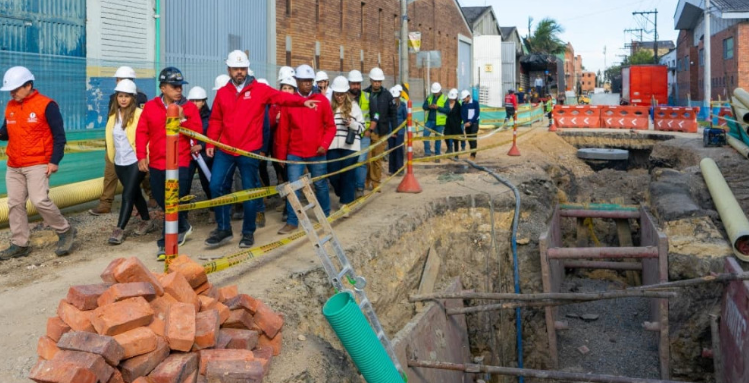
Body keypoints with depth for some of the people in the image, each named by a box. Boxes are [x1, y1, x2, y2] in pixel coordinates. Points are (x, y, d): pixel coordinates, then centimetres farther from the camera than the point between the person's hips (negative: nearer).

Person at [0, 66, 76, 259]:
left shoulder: (46, 105, -9)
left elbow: (59, 135, -9)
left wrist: (54, 161, -15)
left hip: (37, 165, -7)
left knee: (39, 200, -15)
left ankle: (65, 231, 5)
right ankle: (19, 245, 15)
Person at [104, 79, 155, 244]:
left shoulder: (139, 114, -12)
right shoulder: (113, 114, 6)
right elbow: (110, 137, 17)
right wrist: (111, 155, 17)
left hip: (136, 161, -6)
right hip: (120, 163, 6)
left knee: (128, 194, -9)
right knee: (135, 193, 17)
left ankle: (119, 229, -6)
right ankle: (146, 221, 34)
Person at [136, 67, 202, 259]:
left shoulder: (189, 107, 0)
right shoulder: (150, 107, 3)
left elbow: (197, 132, -7)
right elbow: (142, 132, 2)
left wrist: (182, 119, -21)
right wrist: (141, 156, -5)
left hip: (180, 163, -3)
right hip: (156, 163, 3)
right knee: (162, 200, 16)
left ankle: (167, 243, -1)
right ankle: (182, 226, 39)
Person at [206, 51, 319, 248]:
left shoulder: (259, 89, -2)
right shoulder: (222, 93, 8)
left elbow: (281, 97, -16)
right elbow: (216, 121, 11)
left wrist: (302, 101, -31)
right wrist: (210, 143, 3)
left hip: (250, 151, -3)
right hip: (225, 150, 3)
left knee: (250, 191, 4)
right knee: (216, 186, 1)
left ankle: (248, 232, 18)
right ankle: (223, 229, 15)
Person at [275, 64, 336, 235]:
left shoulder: (321, 100, -1)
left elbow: (330, 126, 2)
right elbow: (283, 131, 2)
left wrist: (325, 144, -11)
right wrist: (281, 155, 4)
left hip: (317, 153, 1)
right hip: (295, 153, 0)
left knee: (320, 185, 13)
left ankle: (325, 216, 30)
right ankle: (292, 221, 7)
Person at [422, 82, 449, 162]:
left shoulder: (445, 99, -2)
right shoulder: (429, 97, 9)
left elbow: (447, 110, -10)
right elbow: (424, 106, 9)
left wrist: (438, 107, -21)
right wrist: (429, 106, -14)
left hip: (439, 122, -3)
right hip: (429, 120, 3)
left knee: (438, 139, 5)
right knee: (425, 135, -11)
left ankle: (437, 155, 13)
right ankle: (427, 152, -2)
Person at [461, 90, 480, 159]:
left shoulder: (475, 103, -7)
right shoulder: (463, 104, 6)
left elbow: (477, 114, -10)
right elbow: (462, 114, 5)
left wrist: (470, 122, -16)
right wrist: (465, 122, -10)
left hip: (474, 123, -5)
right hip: (467, 124, 5)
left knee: (473, 138, -10)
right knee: (469, 138, 6)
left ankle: (473, 154, -10)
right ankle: (472, 152, 16)